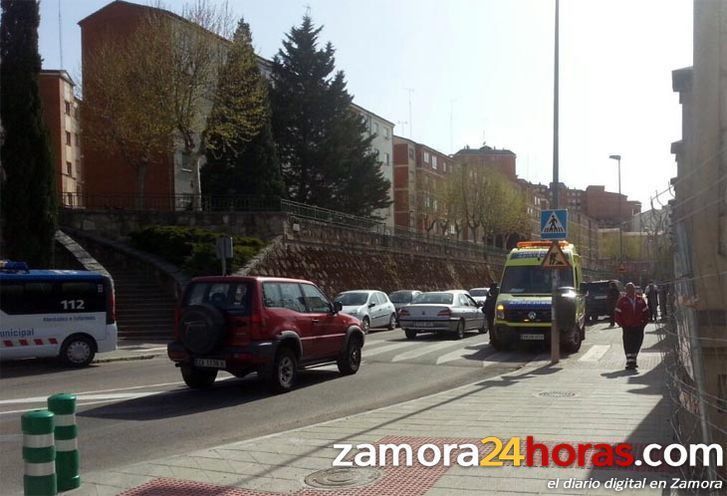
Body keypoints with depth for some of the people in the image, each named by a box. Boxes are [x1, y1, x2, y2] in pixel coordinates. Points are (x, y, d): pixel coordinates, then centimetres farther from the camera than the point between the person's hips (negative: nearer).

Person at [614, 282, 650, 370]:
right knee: (628, 345, -7)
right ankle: (629, 362, -6)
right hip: (627, 328, -3)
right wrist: (622, 324, -6)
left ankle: (633, 360, 23)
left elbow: (646, 312, 12)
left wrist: (644, 323, 3)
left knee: (637, 344, 8)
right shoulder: (622, 301, 0)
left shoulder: (640, 300, 8)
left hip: (638, 327, 3)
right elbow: (617, 313, 0)